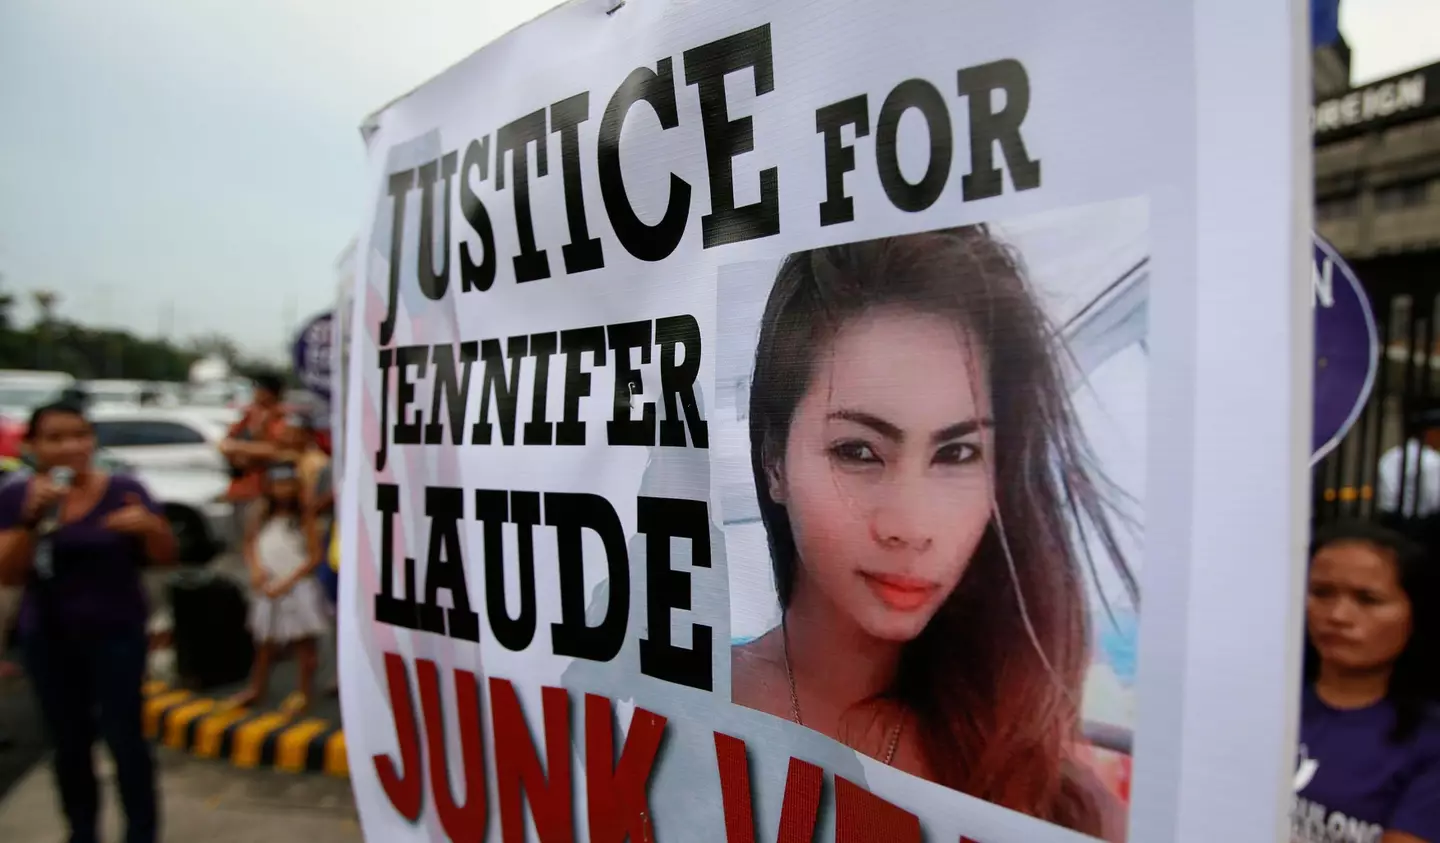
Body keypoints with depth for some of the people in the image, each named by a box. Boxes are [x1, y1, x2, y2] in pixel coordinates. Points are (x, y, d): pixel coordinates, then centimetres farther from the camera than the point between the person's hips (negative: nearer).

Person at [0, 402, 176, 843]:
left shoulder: (123, 489, -8)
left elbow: (165, 557, -4)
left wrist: (149, 526, -26)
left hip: (116, 632, -2)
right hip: (48, 637, 2)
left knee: (124, 737, -4)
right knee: (69, 743, 10)